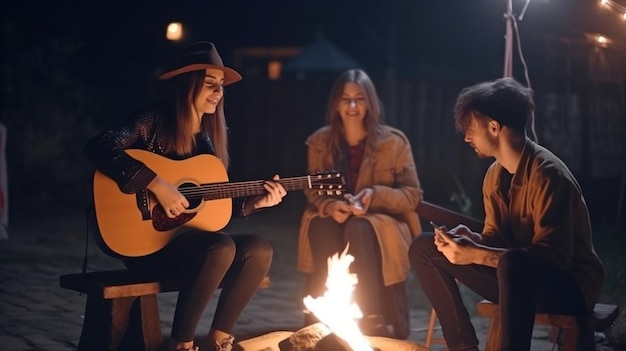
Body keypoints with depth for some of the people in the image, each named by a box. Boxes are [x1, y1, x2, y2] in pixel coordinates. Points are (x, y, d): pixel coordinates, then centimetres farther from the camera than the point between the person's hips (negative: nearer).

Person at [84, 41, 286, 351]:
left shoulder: (209, 136, 12)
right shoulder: (155, 121, -9)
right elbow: (99, 147, -26)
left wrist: (254, 202, -2)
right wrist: (157, 185, -28)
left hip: (193, 236, 7)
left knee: (259, 250, -14)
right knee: (223, 247, -31)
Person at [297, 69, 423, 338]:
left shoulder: (393, 141, -3)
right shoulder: (320, 142, 5)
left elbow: (412, 195, -3)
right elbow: (313, 192, 6)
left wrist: (375, 195, -22)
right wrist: (330, 206, -19)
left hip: (381, 224, -2)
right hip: (333, 224, 2)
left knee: (357, 229, -37)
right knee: (321, 226, -33)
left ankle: (371, 320, -33)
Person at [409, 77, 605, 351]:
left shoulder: (547, 174, -22)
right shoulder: (495, 175, 4)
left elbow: (553, 257, -27)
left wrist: (475, 255, -29)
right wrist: (469, 240, -13)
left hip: (569, 284, -9)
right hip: (517, 277, 9)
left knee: (512, 263, -43)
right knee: (424, 248, 3)